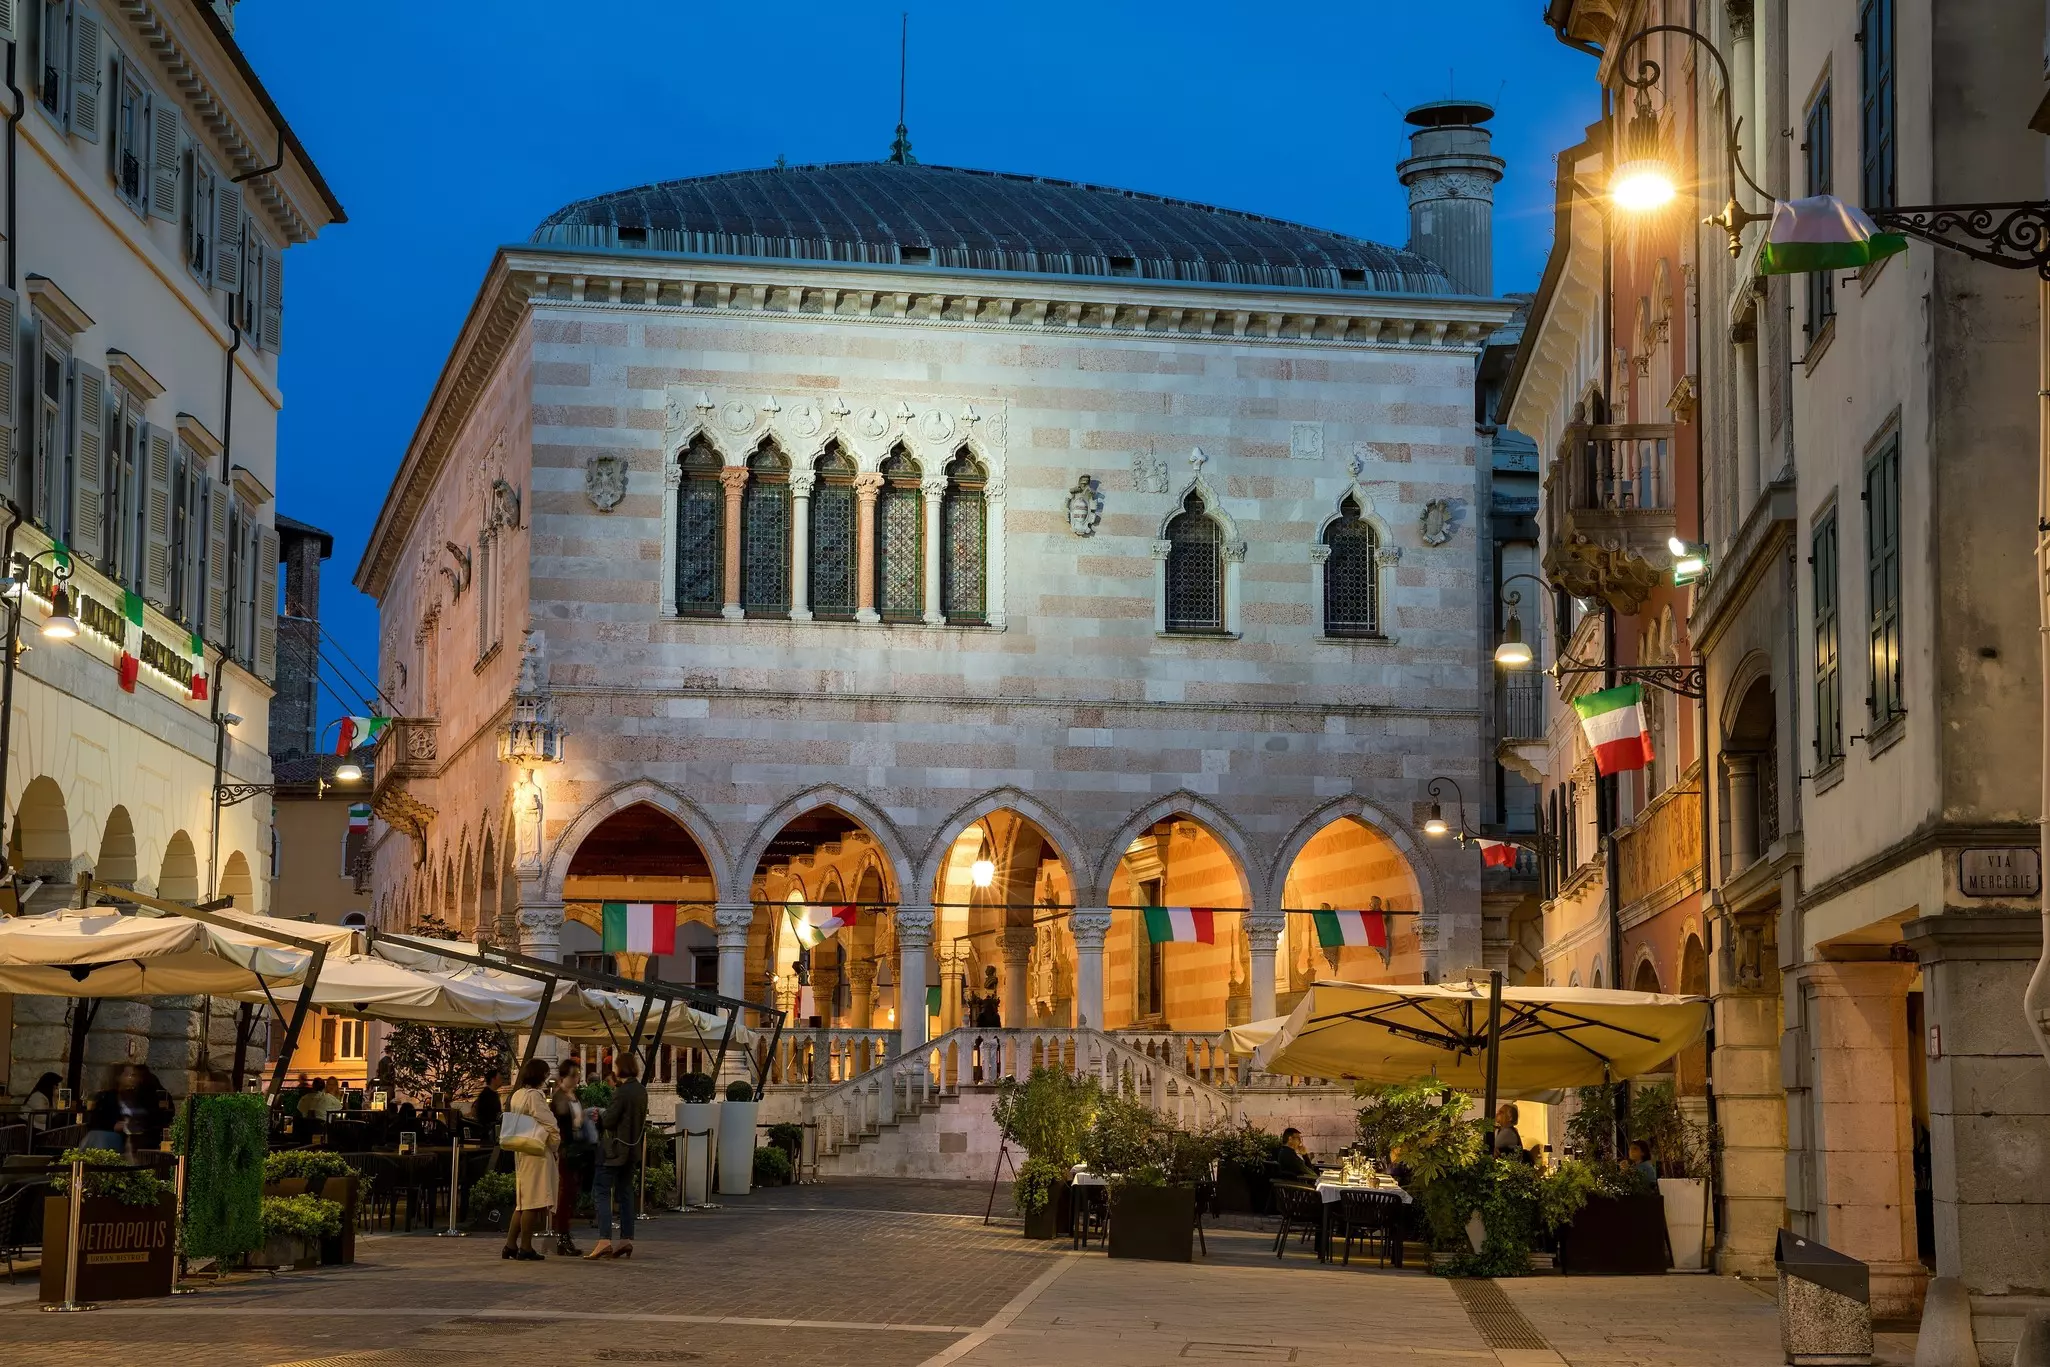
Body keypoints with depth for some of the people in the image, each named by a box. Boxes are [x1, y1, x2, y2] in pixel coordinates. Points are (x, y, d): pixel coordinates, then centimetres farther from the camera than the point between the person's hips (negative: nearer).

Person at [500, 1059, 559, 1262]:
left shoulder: (517, 1095, 13)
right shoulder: (534, 1096, -14)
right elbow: (548, 1124, -17)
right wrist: (555, 1144, 0)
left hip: (521, 1152, 9)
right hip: (537, 1153, -9)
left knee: (522, 1201, 14)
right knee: (533, 1201, -4)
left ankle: (510, 1245, 12)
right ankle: (526, 1248, -3)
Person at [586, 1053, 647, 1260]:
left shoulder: (622, 1092, -17)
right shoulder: (642, 1091, 9)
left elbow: (609, 1120, -17)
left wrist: (599, 1117, 5)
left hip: (615, 1149, -9)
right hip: (633, 1150, 9)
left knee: (602, 1193, -7)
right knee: (625, 1194, 14)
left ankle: (604, 1240, -17)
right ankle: (627, 1239, 11)